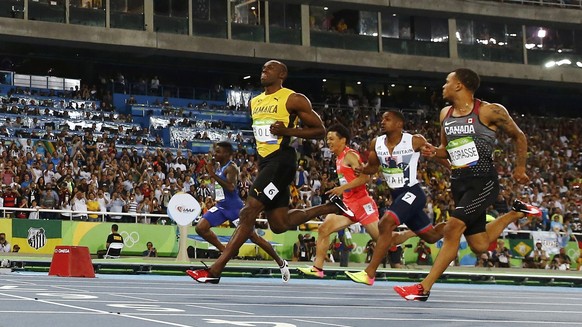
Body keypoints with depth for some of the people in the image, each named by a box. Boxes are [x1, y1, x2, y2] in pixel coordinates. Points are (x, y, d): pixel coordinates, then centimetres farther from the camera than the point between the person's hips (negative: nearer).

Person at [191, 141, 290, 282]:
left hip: (234, 207, -8)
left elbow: (231, 187, -31)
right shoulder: (219, 167, 12)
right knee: (200, 228, -8)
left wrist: (213, 174, -31)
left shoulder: (231, 168, -14)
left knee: (254, 237, -5)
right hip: (221, 206, 8)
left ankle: (281, 263, 8)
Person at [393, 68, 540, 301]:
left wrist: (520, 168, 3)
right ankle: (516, 213, 36)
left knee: (453, 227, -23)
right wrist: (435, 152, 1)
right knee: (479, 245, 9)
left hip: (483, 181, -7)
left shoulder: (490, 111, -7)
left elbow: (518, 136, 5)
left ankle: (424, 288, -20)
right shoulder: (445, 114, 11)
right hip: (459, 183, 7)